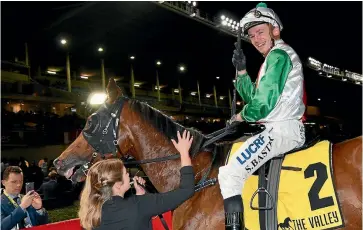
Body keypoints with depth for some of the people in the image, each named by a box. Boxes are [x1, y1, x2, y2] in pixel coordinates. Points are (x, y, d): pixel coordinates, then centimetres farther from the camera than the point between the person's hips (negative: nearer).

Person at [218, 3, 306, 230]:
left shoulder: (278, 54, -10)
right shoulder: (277, 57, 21)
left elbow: (264, 104, -19)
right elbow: (255, 97, 21)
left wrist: (242, 116, -1)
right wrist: (241, 70, 11)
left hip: (282, 130, -11)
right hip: (286, 129, 11)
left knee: (229, 175, -17)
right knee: (229, 152, 22)